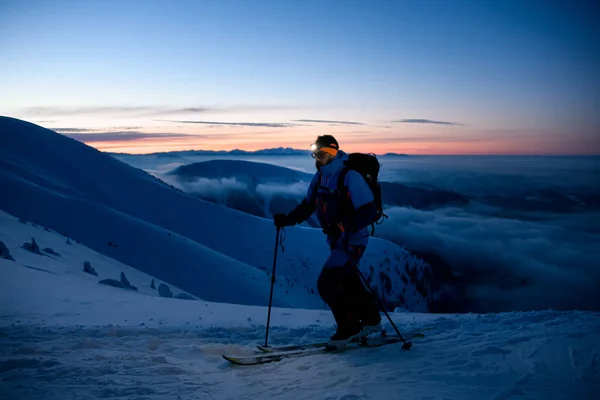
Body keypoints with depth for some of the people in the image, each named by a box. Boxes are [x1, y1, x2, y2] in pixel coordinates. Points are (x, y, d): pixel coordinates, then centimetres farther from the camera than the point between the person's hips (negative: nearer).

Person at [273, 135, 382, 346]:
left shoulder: (350, 177, -22)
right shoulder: (320, 176, 3)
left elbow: (368, 212, -24)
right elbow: (307, 206, 8)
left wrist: (343, 227, -33)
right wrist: (286, 219, -7)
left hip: (352, 242, -8)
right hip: (336, 241, 8)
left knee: (326, 283, -11)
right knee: (349, 283, 20)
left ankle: (348, 327, 8)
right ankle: (371, 320, 40)